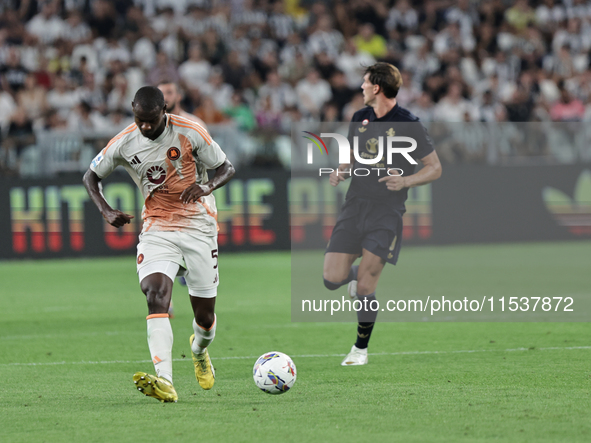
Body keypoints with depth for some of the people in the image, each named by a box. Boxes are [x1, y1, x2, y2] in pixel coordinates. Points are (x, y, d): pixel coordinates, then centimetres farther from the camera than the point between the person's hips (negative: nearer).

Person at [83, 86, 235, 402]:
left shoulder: (190, 133, -11)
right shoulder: (124, 144, -5)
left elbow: (226, 168, -2)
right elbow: (91, 176, 9)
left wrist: (207, 187, -24)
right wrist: (106, 211, -9)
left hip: (198, 227, -1)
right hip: (156, 230, 1)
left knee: (205, 315, 4)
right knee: (156, 294, -26)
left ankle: (199, 349, 44)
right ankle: (165, 383, -38)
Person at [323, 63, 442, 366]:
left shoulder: (408, 125, -7)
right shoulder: (359, 119, 9)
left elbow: (435, 168, -2)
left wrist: (406, 181, -19)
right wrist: (340, 172, 1)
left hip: (387, 212, -5)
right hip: (355, 204, 5)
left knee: (365, 286, -10)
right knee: (332, 279, -4)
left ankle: (361, 348, 8)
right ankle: (358, 274, 32)